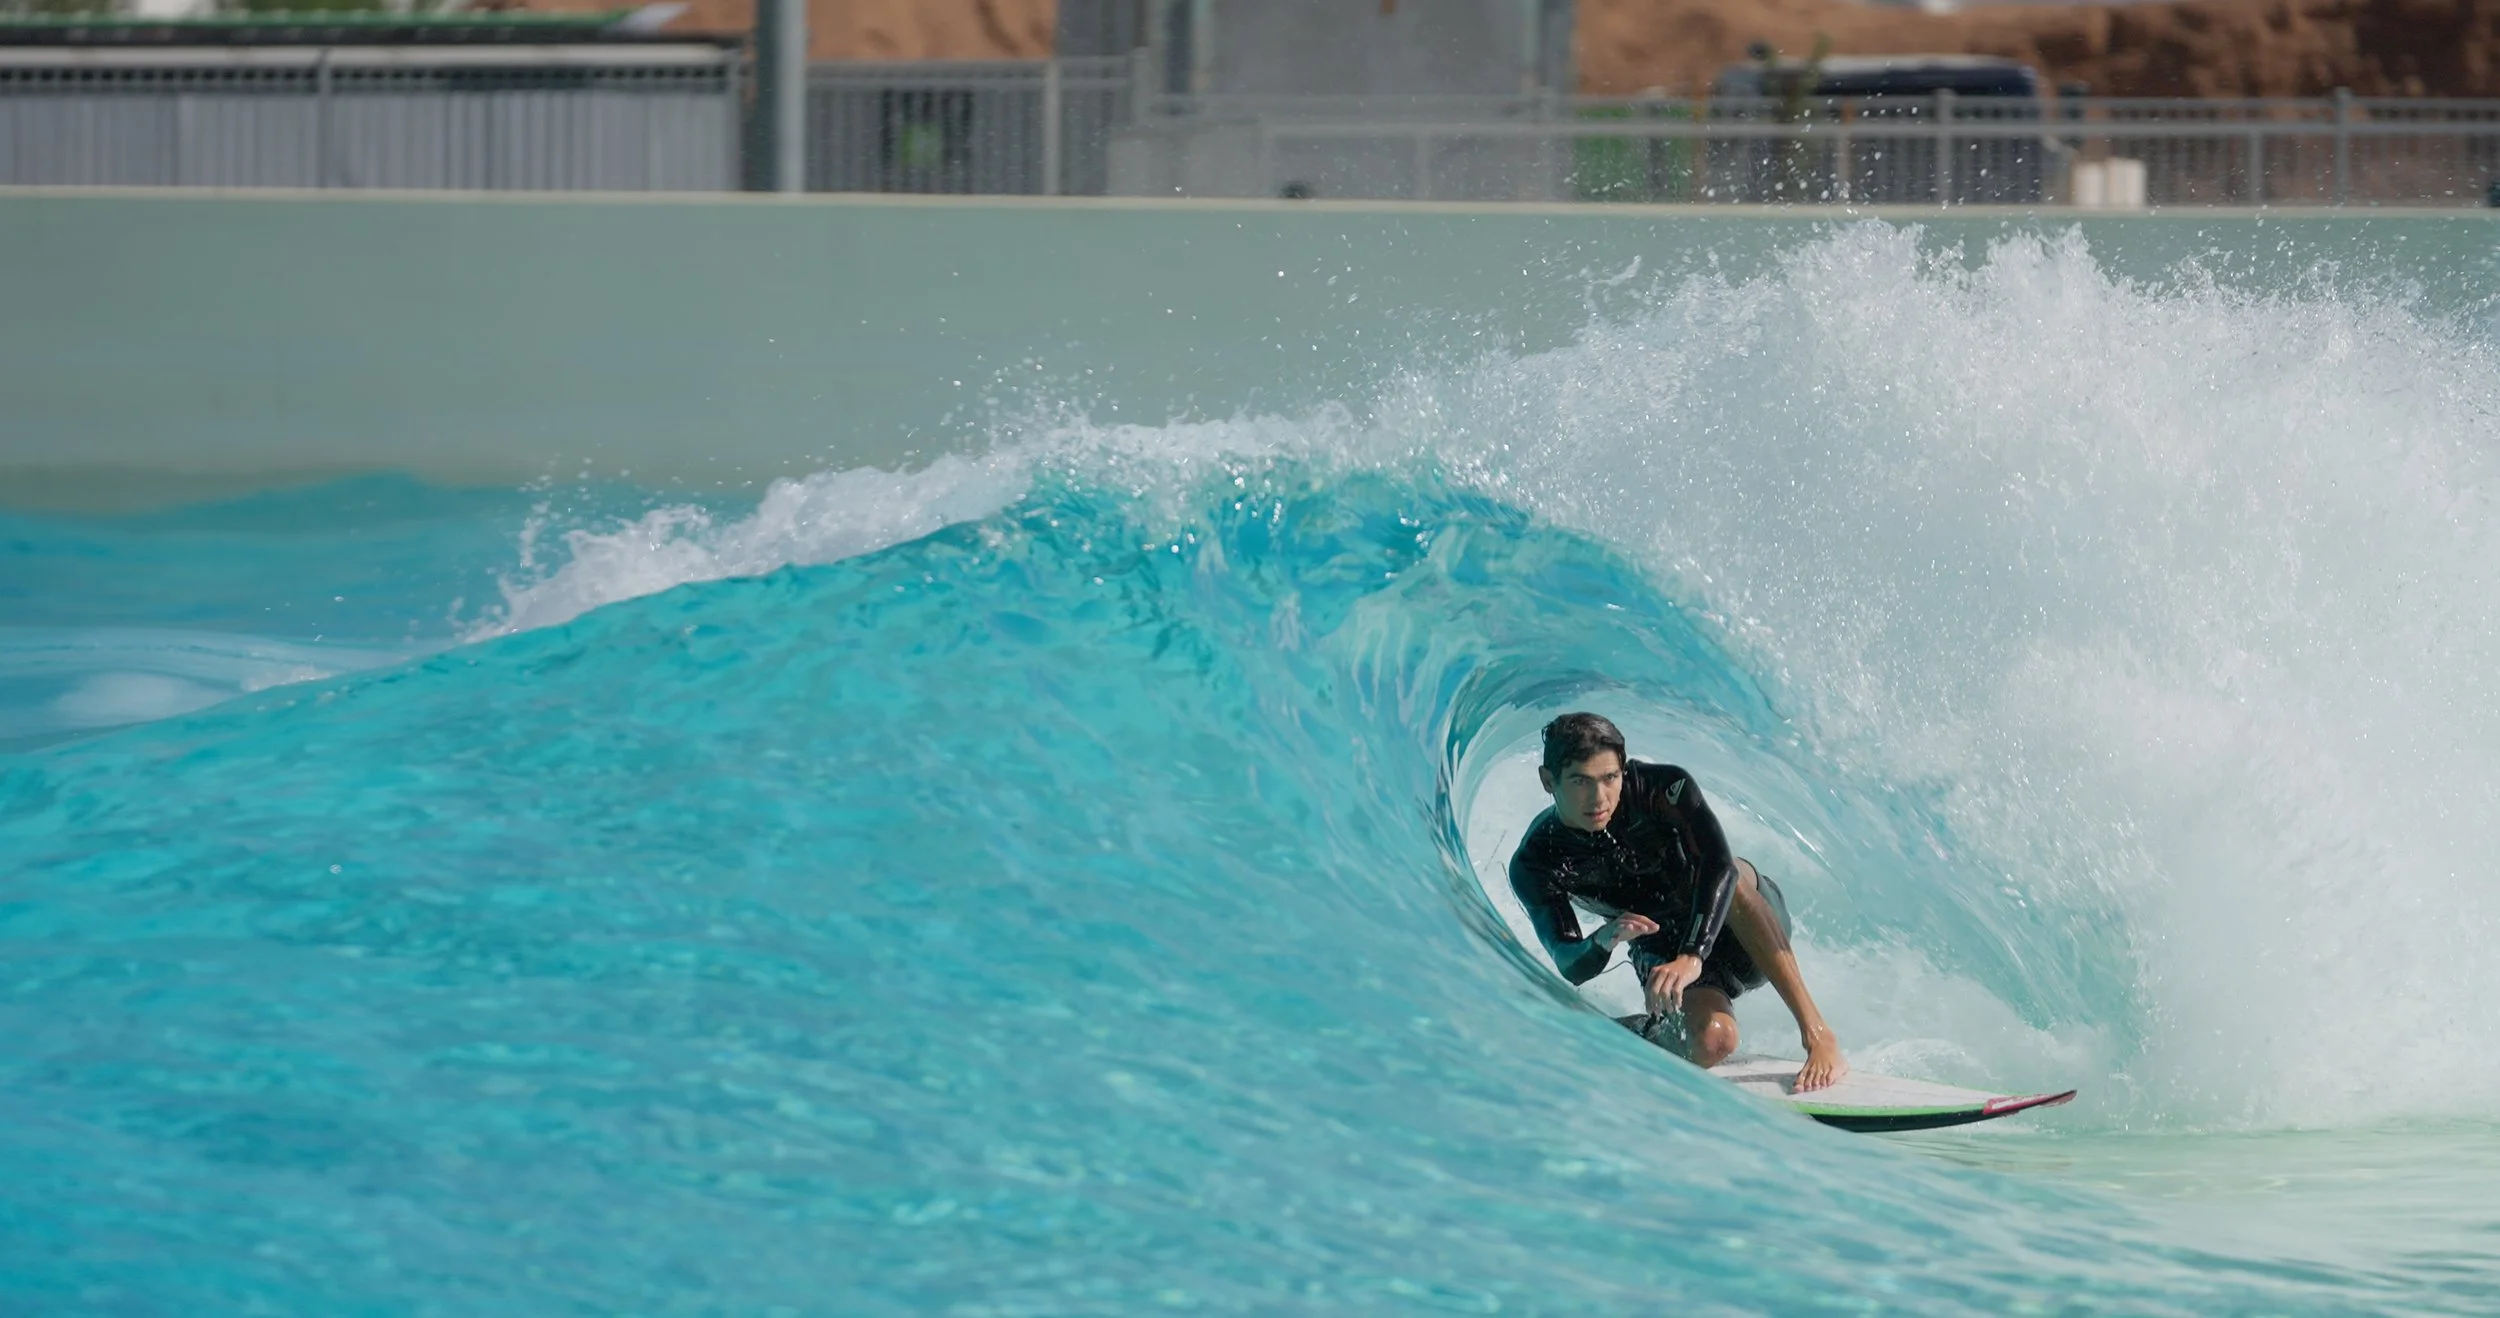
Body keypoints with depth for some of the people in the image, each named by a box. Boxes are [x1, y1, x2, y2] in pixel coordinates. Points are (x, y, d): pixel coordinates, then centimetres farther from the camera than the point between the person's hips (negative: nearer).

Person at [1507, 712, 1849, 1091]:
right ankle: (1662, 1030, 10)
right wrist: (1602, 942, -47)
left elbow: (1719, 867, -37)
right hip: (1662, 951, 1)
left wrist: (1692, 957, -53)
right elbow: (1570, 968, -22)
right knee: (1710, 1044, -29)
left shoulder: (1663, 787, -24)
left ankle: (1817, 1036, -37)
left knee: (1731, 878, -36)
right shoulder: (1534, 867, -19)